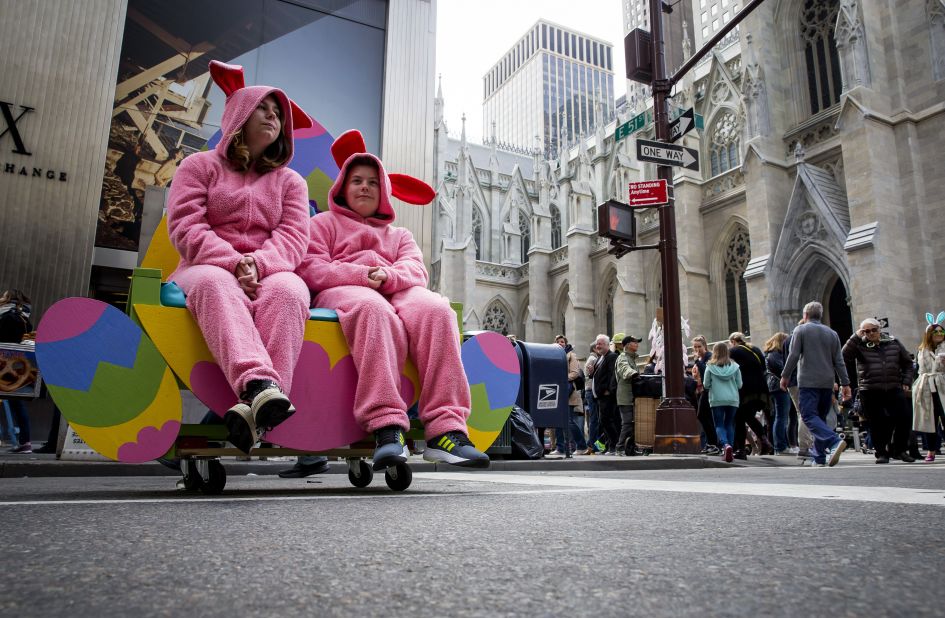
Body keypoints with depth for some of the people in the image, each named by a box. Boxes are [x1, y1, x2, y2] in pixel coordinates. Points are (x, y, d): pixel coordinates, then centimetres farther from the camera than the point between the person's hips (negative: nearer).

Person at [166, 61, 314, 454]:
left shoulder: (290, 181, 21)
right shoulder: (200, 165, 15)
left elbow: (292, 239, 3)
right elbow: (185, 228, -1)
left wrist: (257, 264, -19)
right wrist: (233, 263, -18)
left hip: (268, 275, 1)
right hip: (209, 270, -1)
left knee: (288, 289, -36)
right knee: (213, 283, -39)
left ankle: (257, 409, -54)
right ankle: (258, 382, -60)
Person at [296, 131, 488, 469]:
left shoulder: (400, 235, 35)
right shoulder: (324, 222, 27)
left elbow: (416, 271, 12)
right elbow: (310, 269, 7)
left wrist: (388, 275, -13)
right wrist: (361, 274, -11)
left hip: (398, 292, 3)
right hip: (342, 292, -2)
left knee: (435, 308, -34)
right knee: (375, 312, -41)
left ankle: (445, 428, -44)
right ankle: (386, 425, -51)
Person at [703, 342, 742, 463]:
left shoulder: (710, 367, -5)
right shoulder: (735, 366, 1)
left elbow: (706, 385, -1)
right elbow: (739, 385, 5)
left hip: (716, 400, -2)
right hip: (733, 399, 2)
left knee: (719, 425, 3)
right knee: (729, 424, 15)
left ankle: (725, 445, -23)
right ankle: (729, 451, 10)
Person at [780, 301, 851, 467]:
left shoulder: (800, 330, 0)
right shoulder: (832, 333, 14)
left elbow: (793, 355, -8)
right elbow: (839, 361, 10)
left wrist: (785, 376, 1)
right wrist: (845, 384, 12)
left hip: (808, 382, -6)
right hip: (827, 383, 6)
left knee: (809, 416, -9)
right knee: (820, 417, 12)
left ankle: (835, 442, -31)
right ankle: (819, 457, 11)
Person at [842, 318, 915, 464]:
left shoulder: (894, 343, 10)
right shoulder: (860, 346, 2)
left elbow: (907, 363, 19)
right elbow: (844, 356, -15)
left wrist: (906, 382, 9)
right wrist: (855, 337, -13)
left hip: (894, 390, 2)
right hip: (870, 392, -2)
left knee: (904, 419, -3)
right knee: (876, 424, 0)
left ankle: (899, 450, 17)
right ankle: (881, 453, 14)